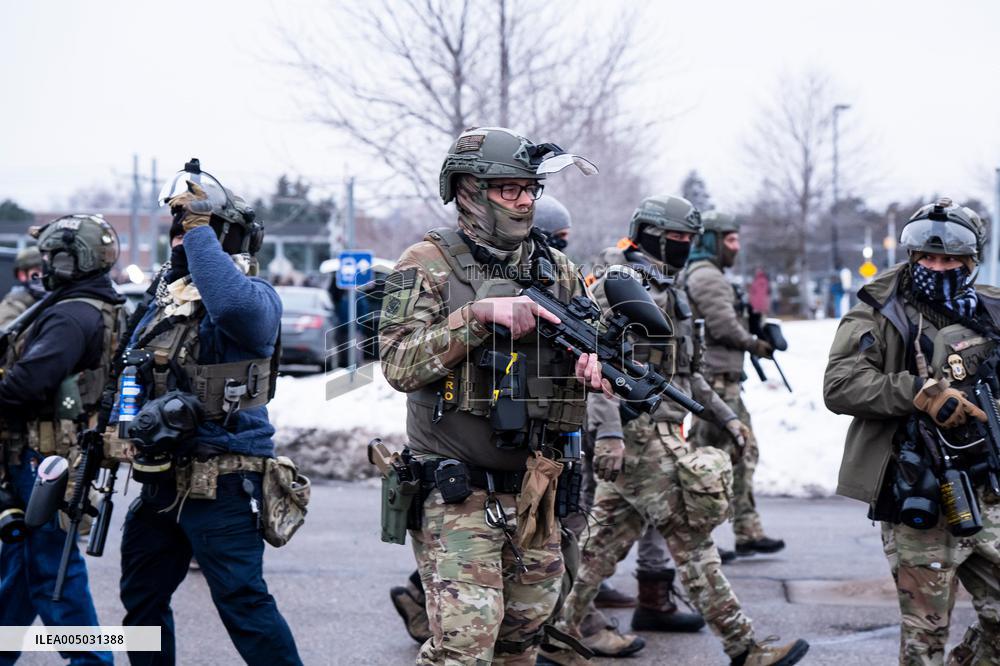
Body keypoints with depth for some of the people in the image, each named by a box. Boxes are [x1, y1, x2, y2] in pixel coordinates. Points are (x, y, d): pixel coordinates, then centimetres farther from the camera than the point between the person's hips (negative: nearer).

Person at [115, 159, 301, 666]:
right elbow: (135, 376, 23)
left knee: (243, 605, -10)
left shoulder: (253, 296, -12)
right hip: (162, 481, 9)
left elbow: (234, 305, -38)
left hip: (221, 488, -9)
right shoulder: (164, 297, 14)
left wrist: (199, 228, -30)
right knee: (141, 601, 19)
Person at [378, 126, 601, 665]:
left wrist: (592, 362, -8)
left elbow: (590, 341, 16)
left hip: (534, 492, 6)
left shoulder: (555, 268, 10)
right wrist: (478, 314, -26)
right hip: (457, 495, -6)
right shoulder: (428, 264, -6)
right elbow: (399, 365, -16)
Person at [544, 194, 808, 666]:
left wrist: (723, 415, 23)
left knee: (606, 538, 11)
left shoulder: (663, 288, 21)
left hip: (659, 429, 10)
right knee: (691, 538, -7)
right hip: (638, 430, -10)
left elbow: (680, 369, 27)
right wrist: (608, 431, -29)